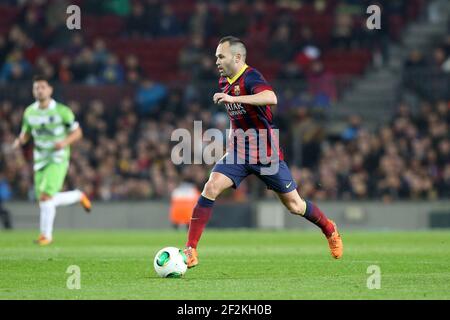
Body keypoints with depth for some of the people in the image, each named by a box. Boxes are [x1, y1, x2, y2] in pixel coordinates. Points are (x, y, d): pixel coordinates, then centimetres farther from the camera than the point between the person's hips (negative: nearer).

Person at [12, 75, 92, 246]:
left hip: (58, 159, -5)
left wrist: (65, 142, -20)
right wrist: (20, 141, -7)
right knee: (44, 200, 7)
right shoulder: (29, 112, 4)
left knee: (45, 196, -18)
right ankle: (78, 196, 32)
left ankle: (46, 234, -4)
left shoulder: (62, 111, -8)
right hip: (40, 160, 5)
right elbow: (25, 133, 16)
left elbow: (77, 132, -1)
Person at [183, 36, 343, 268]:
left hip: (266, 153, -6)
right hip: (238, 151, 6)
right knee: (211, 188, -18)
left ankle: (330, 230, 35)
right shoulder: (225, 82, 7)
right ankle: (190, 250, -18)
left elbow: (271, 98, -42)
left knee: (294, 206, 5)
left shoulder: (250, 78, -19)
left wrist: (233, 99, -46)